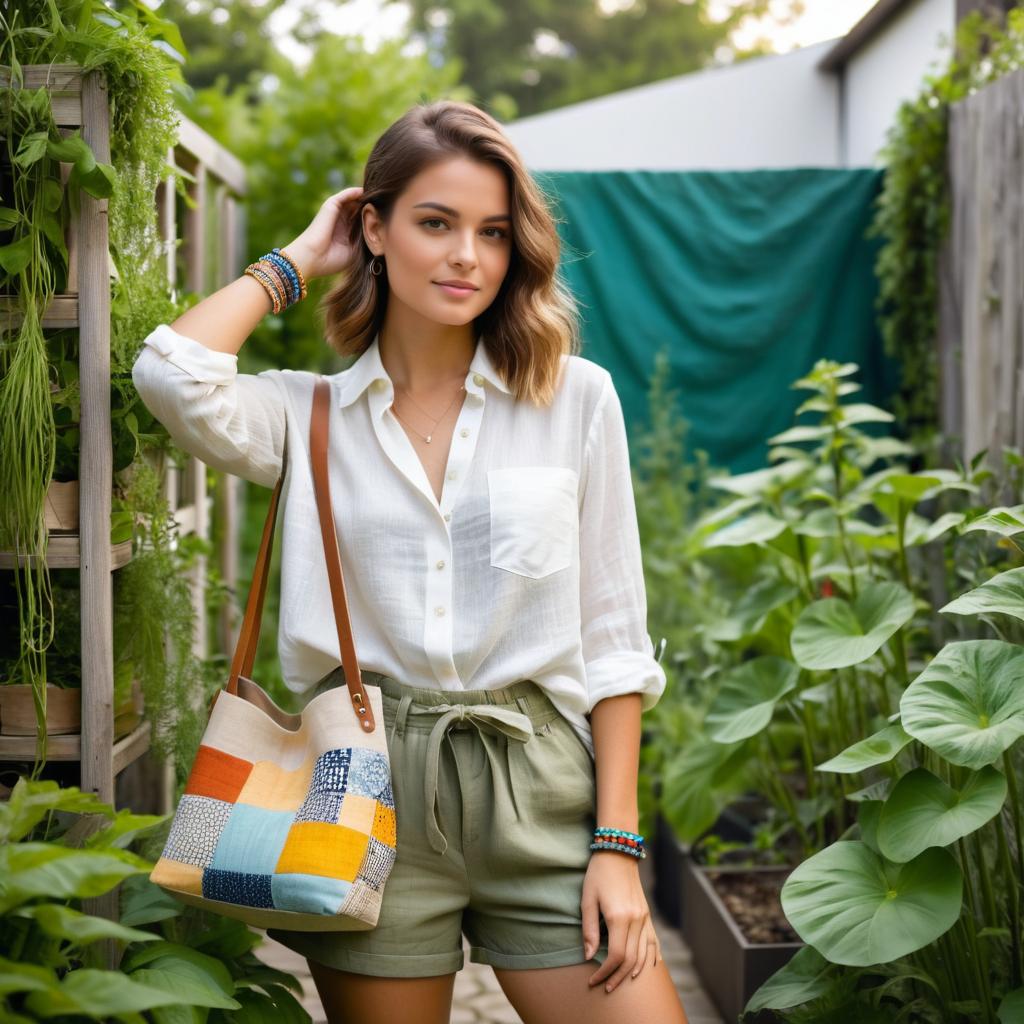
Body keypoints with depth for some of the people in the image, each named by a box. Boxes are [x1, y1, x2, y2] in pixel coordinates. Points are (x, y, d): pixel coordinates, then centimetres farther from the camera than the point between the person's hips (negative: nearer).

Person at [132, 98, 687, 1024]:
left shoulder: (576, 398, 4)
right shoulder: (309, 415, 5)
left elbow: (611, 637, 4)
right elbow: (172, 375, -16)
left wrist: (617, 844, -2)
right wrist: (294, 261, 1)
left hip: (539, 793, 0)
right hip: (367, 789, 0)